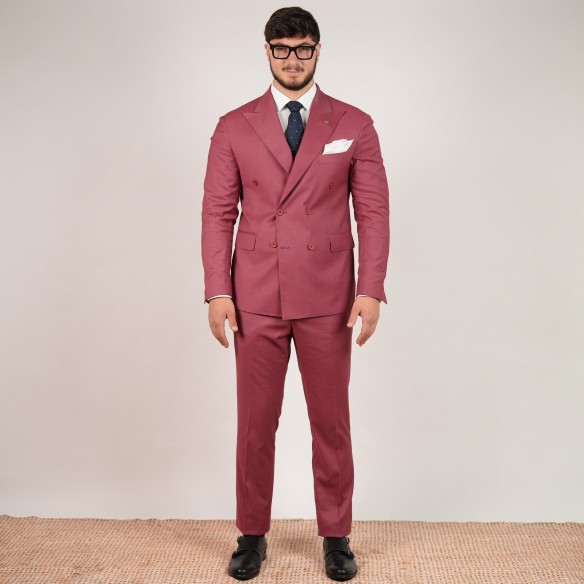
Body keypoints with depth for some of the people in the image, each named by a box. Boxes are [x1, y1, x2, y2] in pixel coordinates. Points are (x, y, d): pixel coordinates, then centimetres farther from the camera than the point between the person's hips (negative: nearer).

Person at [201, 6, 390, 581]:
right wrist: (217, 291, -6)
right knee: (255, 421, 8)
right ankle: (252, 534, 25)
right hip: (255, 299, 1)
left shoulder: (354, 125, 3)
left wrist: (370, 291, -9)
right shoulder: (233, 128, 5)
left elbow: (373, 212, 0)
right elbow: (218, 213, 3)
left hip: (328, 299, 0)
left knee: (331, 421, 8)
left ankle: (336, 535, 25)